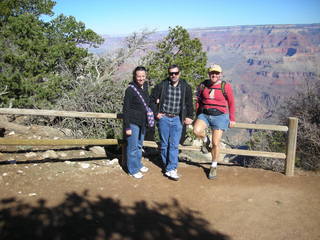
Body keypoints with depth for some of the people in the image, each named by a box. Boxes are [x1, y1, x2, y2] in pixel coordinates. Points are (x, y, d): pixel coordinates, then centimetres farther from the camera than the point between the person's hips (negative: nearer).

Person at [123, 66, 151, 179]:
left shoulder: (145, 86, 4)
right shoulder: (130, 89, -17)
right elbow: (126, 109, -16)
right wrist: (127, 127, -18)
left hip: (142, 122, 7)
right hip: (133, 123, -7)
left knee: (139, 145, 21)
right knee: (132, 147, 5)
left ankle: (138, 165, 38)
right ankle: (133, 170, 20)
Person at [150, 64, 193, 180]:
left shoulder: (186, 87, 1)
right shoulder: (161, 85, -4)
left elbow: (189, 103, 13)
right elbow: (152, 100, 7)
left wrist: (189, 116, 8)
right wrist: (156, 113, 1)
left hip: (177, 119, 0)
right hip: (163, 118, 0)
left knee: (174, 145, -4)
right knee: (164, 144, 8)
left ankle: (170, 170, -1)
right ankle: (168, 166, 23)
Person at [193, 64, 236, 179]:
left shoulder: (226, 86, -5)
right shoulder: (203, 85, 3)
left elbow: (231, 103, 2)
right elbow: (198, 101, 13)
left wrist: (232, 119, 3)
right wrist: (197, 116, 14)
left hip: (219, 116, -2)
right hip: (204, 114, 2)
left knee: (215, 143, -1)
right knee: (196, 131, -28)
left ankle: (214, 167, 20)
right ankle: (205, 140, 9)